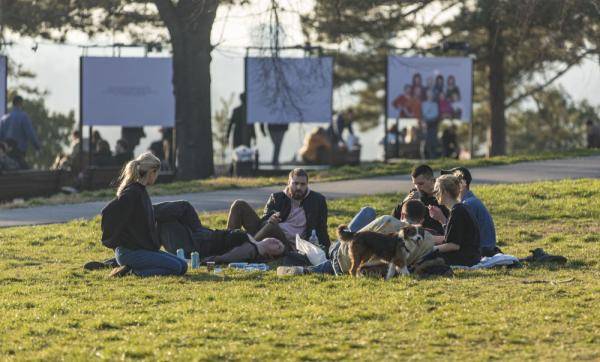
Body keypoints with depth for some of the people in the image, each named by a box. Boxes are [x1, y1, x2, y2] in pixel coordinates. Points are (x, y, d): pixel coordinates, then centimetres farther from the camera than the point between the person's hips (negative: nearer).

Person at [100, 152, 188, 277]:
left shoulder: (141, 191, 15)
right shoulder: (132, 193, -16)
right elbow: (108, 212, -26)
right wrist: (111, 241, -15)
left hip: (144, 248, 10)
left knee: (182, 266, 6)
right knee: (176, 267, -17)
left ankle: (131, 269, 3)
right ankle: (132, 271, -10)